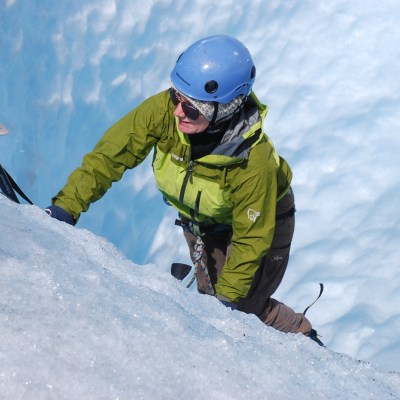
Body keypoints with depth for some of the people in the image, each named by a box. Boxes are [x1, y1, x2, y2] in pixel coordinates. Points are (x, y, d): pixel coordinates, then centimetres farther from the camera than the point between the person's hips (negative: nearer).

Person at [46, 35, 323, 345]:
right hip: (199, 219, 5)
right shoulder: (163, 109, -34)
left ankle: (304, 337, 27)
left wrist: (228, 297, -24)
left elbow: (251, 238, -28)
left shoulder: (255, 163, -41)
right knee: (211, 297, 7)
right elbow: (111, 155, -27)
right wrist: (66, 206, -35)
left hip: (262, 217, -5)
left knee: (245, 307, -5)